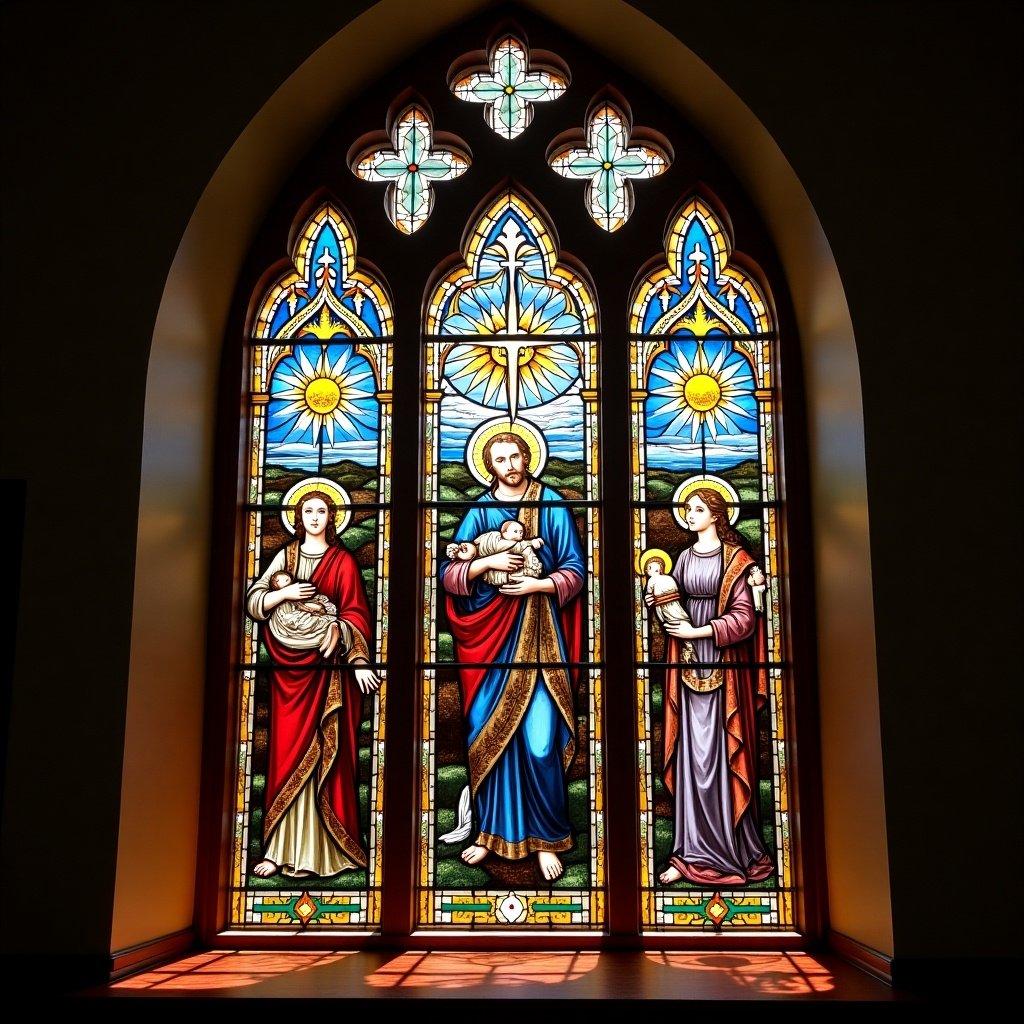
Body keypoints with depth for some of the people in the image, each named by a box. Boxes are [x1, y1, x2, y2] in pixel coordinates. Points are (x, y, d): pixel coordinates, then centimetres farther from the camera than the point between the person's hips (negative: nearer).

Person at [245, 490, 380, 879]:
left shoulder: (342, 561, 5)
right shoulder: (285, 556, 13)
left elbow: (356, 613, -1)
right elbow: (253, 602, 6)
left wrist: (338, 628, -19)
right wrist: (285, 593, -11)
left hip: (327, 669, -3)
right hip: (289, 668, 3)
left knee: (326, 754, -4)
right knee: (287, 753, 0)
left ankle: (324, 849, -1)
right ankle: (282, 849, 2)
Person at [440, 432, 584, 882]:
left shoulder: (552, 505, 3)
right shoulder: (478, 512, 7)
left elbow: (574, 571, 3)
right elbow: (448, 573, 3)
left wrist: (540, 584, -13)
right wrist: (486, 562, -13)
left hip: (537, 633, -2)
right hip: (488, 633, 2)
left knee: (539, 739, -7)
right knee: (486, 734, 5)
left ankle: (547, 839, 6)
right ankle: (492, 830, 20)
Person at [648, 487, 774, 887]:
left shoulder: (735, 559, 0)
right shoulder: (684, 557, 15)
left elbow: (744, 619, -8)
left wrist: (698, 632, -13)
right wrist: (657, 603, 1)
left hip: (723, 669, -4)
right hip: (688, 668, 5)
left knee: (723, 757, -4)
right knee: (690, 756, 2)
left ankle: (732, 850, 5)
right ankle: (693, 853, 6)